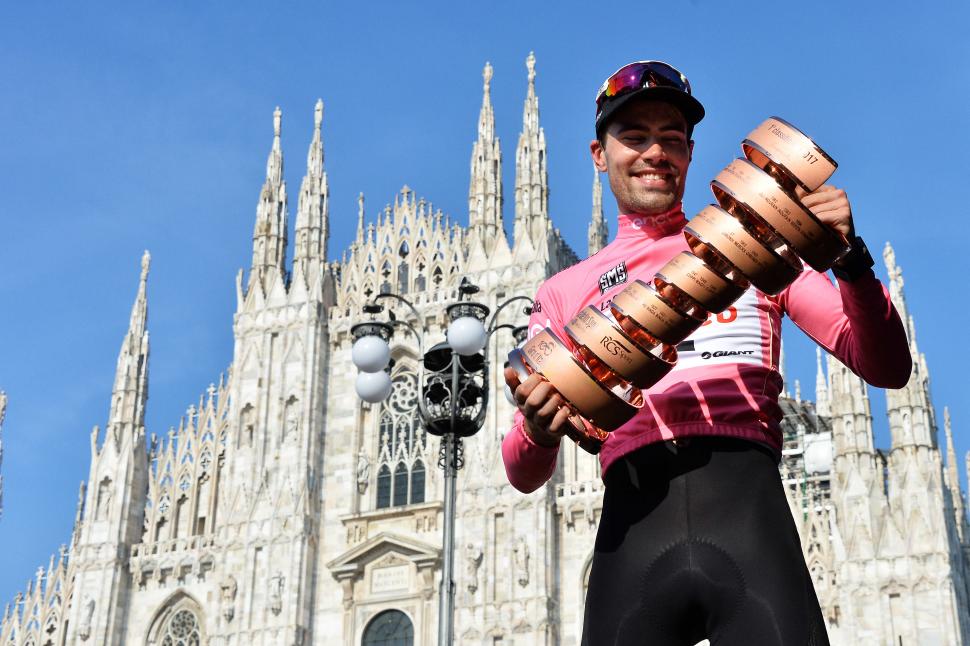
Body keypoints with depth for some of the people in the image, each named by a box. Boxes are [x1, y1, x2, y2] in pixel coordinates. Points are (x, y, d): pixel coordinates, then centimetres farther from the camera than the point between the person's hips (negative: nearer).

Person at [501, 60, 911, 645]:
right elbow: (526, 476, 17)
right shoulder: (565, 294, 21)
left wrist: (851, 260, -5)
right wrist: (538, 430, -7)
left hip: (750, 504, -1)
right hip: (633, 521, 1)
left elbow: (886, 368, 13)